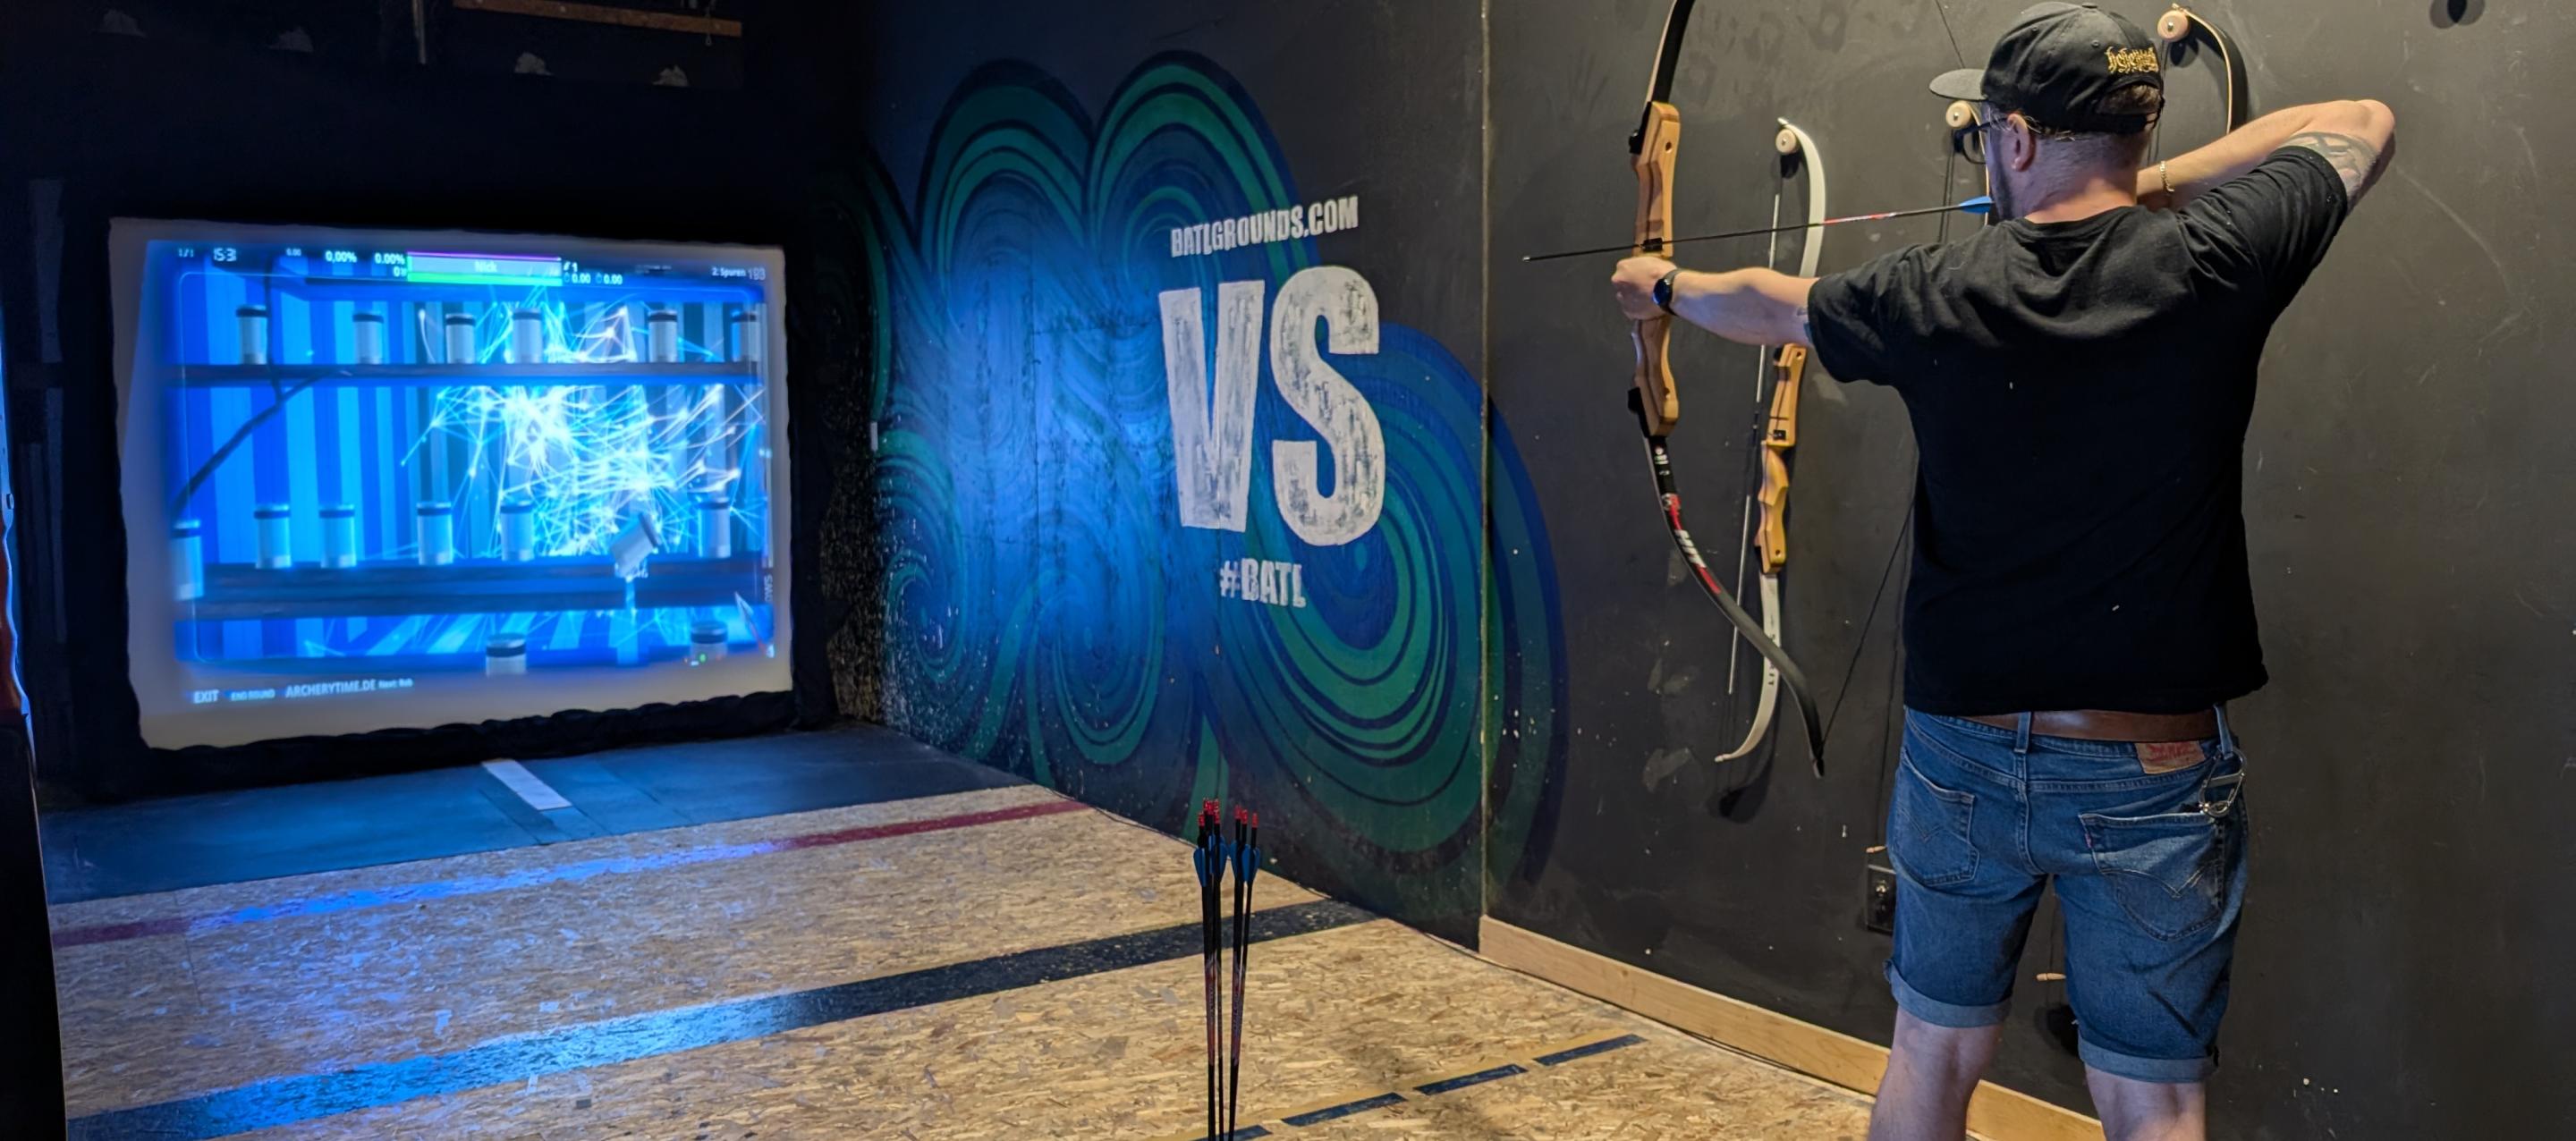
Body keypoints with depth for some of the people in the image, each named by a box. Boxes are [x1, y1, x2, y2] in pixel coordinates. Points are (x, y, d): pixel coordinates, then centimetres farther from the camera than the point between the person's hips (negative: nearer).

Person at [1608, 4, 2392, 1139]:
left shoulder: (1933, 296, -8)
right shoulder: (2209, 265, -11)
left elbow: (1766, 302, 12)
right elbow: (2359, 124, 8)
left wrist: (1668, 286, 32)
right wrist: (2146, 185, 6)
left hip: (1964, 756, 1)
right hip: (2152, 769, -1)